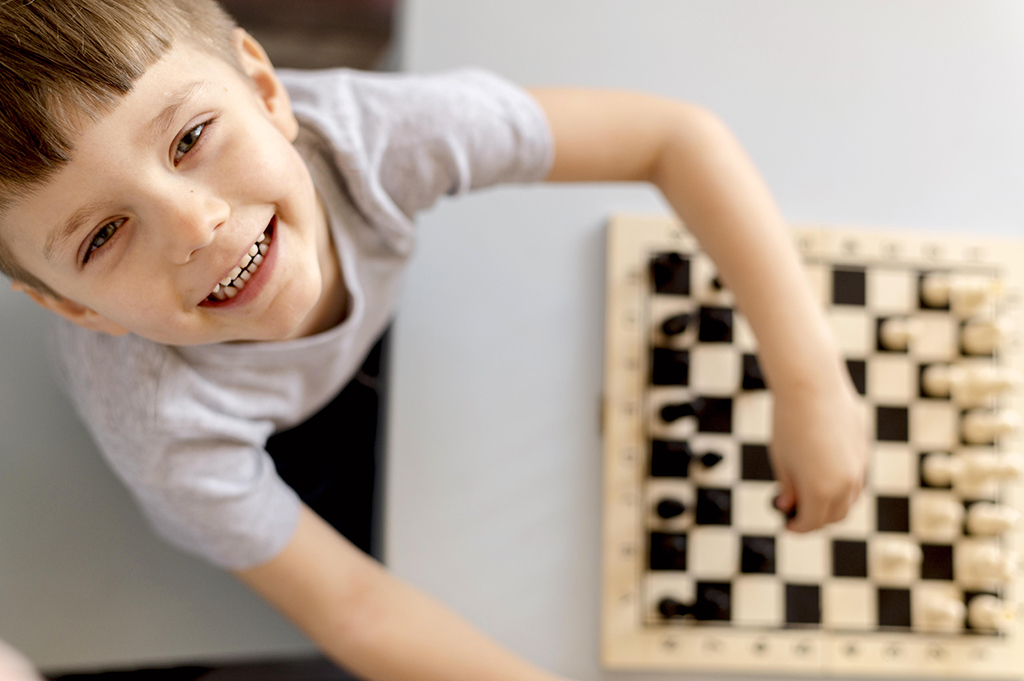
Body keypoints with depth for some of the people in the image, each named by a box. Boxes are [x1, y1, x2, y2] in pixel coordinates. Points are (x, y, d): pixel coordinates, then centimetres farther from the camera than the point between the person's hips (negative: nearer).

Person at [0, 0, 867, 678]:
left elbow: (674, 133, -35)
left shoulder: (368, 131, -43)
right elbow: (350, 605, -29)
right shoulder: (163, 431, -43)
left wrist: (810, 375, -41)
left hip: (379, 311, 2)